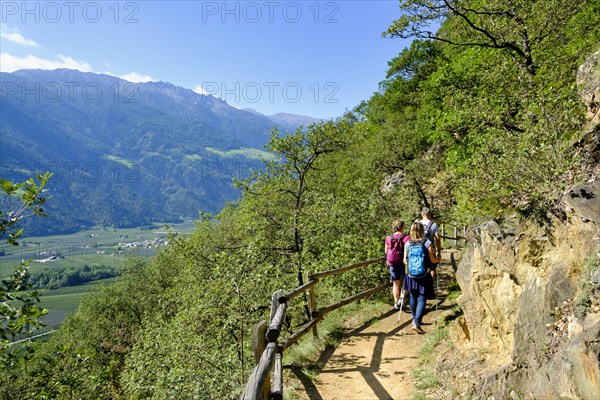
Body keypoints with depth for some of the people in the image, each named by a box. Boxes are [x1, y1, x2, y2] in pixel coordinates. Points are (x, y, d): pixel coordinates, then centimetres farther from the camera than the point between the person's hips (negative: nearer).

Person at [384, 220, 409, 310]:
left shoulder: (388, 238, 3)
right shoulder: (406, 238, -11)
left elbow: (386, 253, 9)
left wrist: (388, 263, 19)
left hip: (392, 264, 4)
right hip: (403, 263, -4)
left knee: (396, 284, 13)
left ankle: (396, 303, 16)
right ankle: (401, 299, 0)